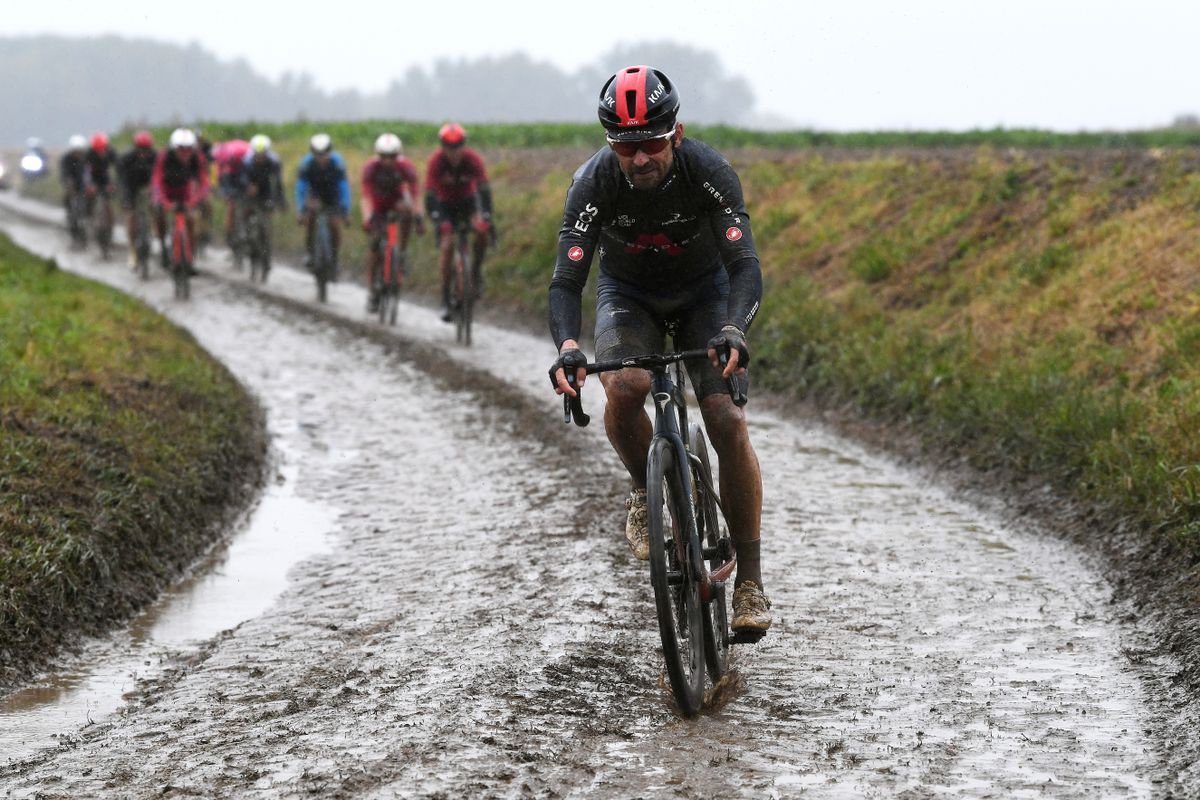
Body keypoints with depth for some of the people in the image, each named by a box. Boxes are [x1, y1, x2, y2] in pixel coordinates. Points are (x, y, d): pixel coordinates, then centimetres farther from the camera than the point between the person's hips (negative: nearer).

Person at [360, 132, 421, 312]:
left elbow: (415, 190, -29)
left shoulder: (405, 167, -24)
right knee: (374, 244, -11)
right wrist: (367, 219, -47)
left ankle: (402, 252, -17)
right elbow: (366, 194, -34)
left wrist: (416, 213, -44)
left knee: (407, 212, -36)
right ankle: (372, 290, -3)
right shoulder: (370, 168, -27)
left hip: (397, 199, 0)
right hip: (378, 204, 0)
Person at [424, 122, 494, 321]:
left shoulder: (473, 160, -25)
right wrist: (438, 221, -42)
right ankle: (445, 299, -9)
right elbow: (430, 195, -30)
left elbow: (484, 189, -29)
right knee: (446, 245, -18)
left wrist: (487, 217, -40)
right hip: (445, 204, -1)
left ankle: (476, 270, -4)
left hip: (468, 201, 1)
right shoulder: (436, 162, -27)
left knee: (482, 230, -29)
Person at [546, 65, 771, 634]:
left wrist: (732, 332, -55)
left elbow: (746, 267, -35)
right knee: (625, 387, -32)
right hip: (628, 294, 0)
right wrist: (567, 347, -51)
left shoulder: (709, 172, -30)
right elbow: (566, 280, -31)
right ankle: (644, 490, -2)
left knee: (727, 420, -18)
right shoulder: (594, 183, -28)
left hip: (703, 292, 0)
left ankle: (750, 581, -9)